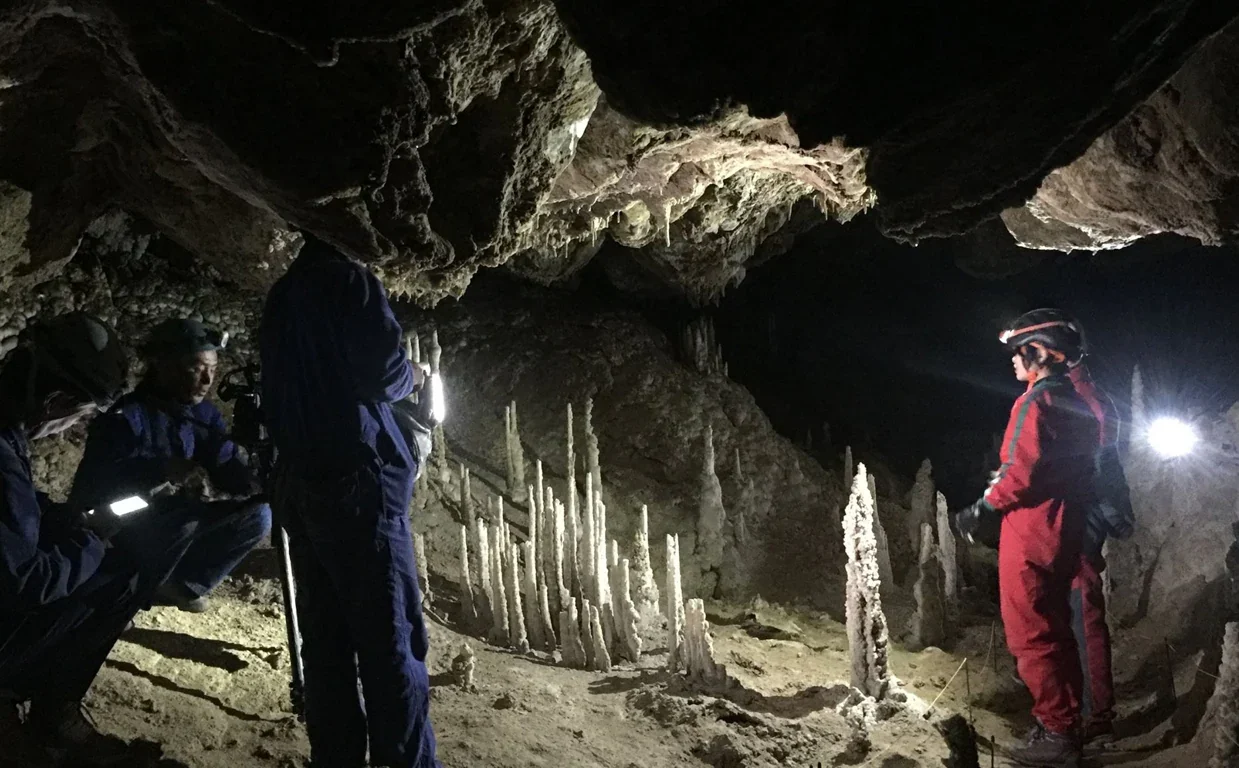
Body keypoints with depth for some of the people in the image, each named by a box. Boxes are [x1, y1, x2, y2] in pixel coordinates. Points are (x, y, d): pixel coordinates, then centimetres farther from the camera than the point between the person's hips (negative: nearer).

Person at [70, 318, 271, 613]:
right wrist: (163, 468, -49)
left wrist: (263, 480, -31)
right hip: (116, 530, -6)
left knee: (258, 514, -11)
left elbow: (231, 470, -8)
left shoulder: (206, 414, -2)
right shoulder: (126, 416, -22)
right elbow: (93, 481, -36)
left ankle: (183, 583, 2)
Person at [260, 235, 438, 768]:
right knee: (390, 637, -8)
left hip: (297, 484, 8)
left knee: (325, 637, 8)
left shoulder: (280, 298, 19)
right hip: (356, 478, -7)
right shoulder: (350, 281, -3)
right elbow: (382, 372, -12)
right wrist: (411, 377, 8)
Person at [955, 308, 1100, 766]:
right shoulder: (1076, 404, 13)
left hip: (1030, 538, -10)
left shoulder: (1037, 401, -16)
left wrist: (984, 509, -14)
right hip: (1065, 535, 10)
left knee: (1030, 634, -2)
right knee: (1054, 629, 19)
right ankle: (1067, 720, 28)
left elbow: (1022, 471, -24)